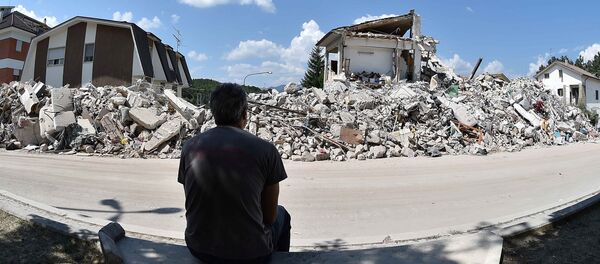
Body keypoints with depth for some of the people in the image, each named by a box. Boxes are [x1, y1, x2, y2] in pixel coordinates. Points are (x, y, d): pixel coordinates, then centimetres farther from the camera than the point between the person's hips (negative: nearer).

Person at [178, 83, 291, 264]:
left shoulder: (190, 147, -4)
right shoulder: (266, 150, -14)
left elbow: (193, 207, 7)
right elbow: (270, 216, -6)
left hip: (199, 249, 4)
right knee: (281, 215, 28)